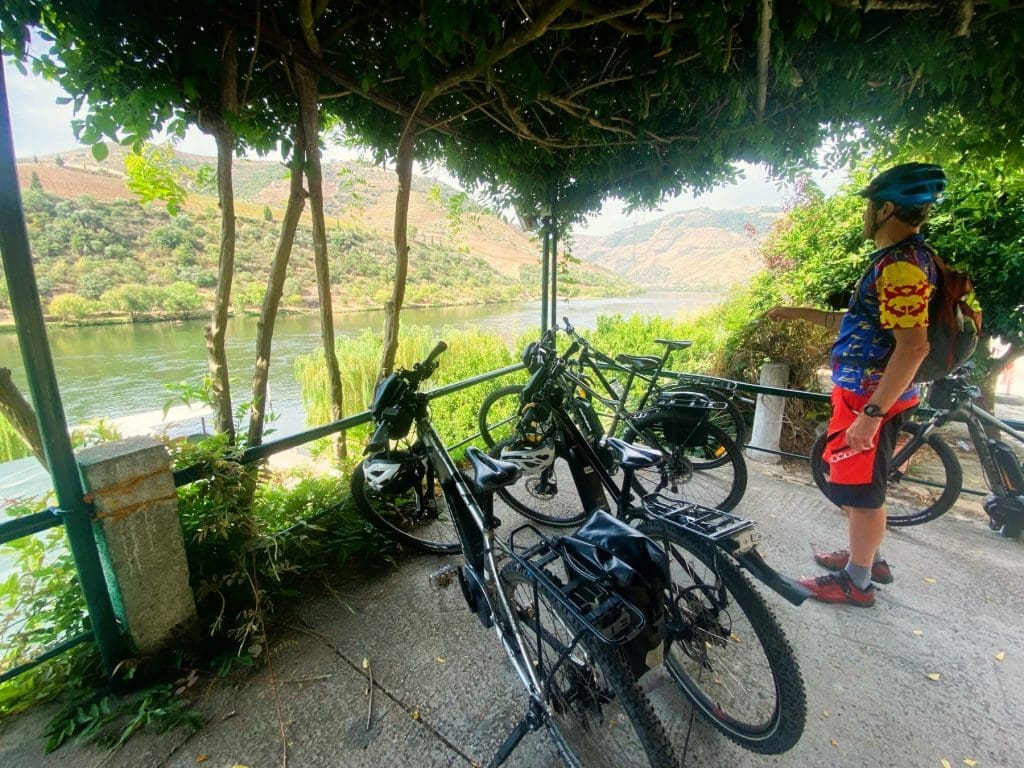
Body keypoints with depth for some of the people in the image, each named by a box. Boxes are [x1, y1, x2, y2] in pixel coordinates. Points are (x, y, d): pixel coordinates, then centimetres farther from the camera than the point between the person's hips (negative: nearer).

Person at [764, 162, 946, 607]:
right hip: (865, 393, 10)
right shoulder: (901, 258, 14)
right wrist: (798, 313, 20)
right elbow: (862, 324, 20)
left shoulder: (902, 264, -19)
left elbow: (913, 346, -26)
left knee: (860, 489, 3)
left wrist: (871, 413, -27)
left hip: (871, 397, -10)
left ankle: (856, 581, 20)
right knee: (857, 484, 22)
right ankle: (866, 558, 39)